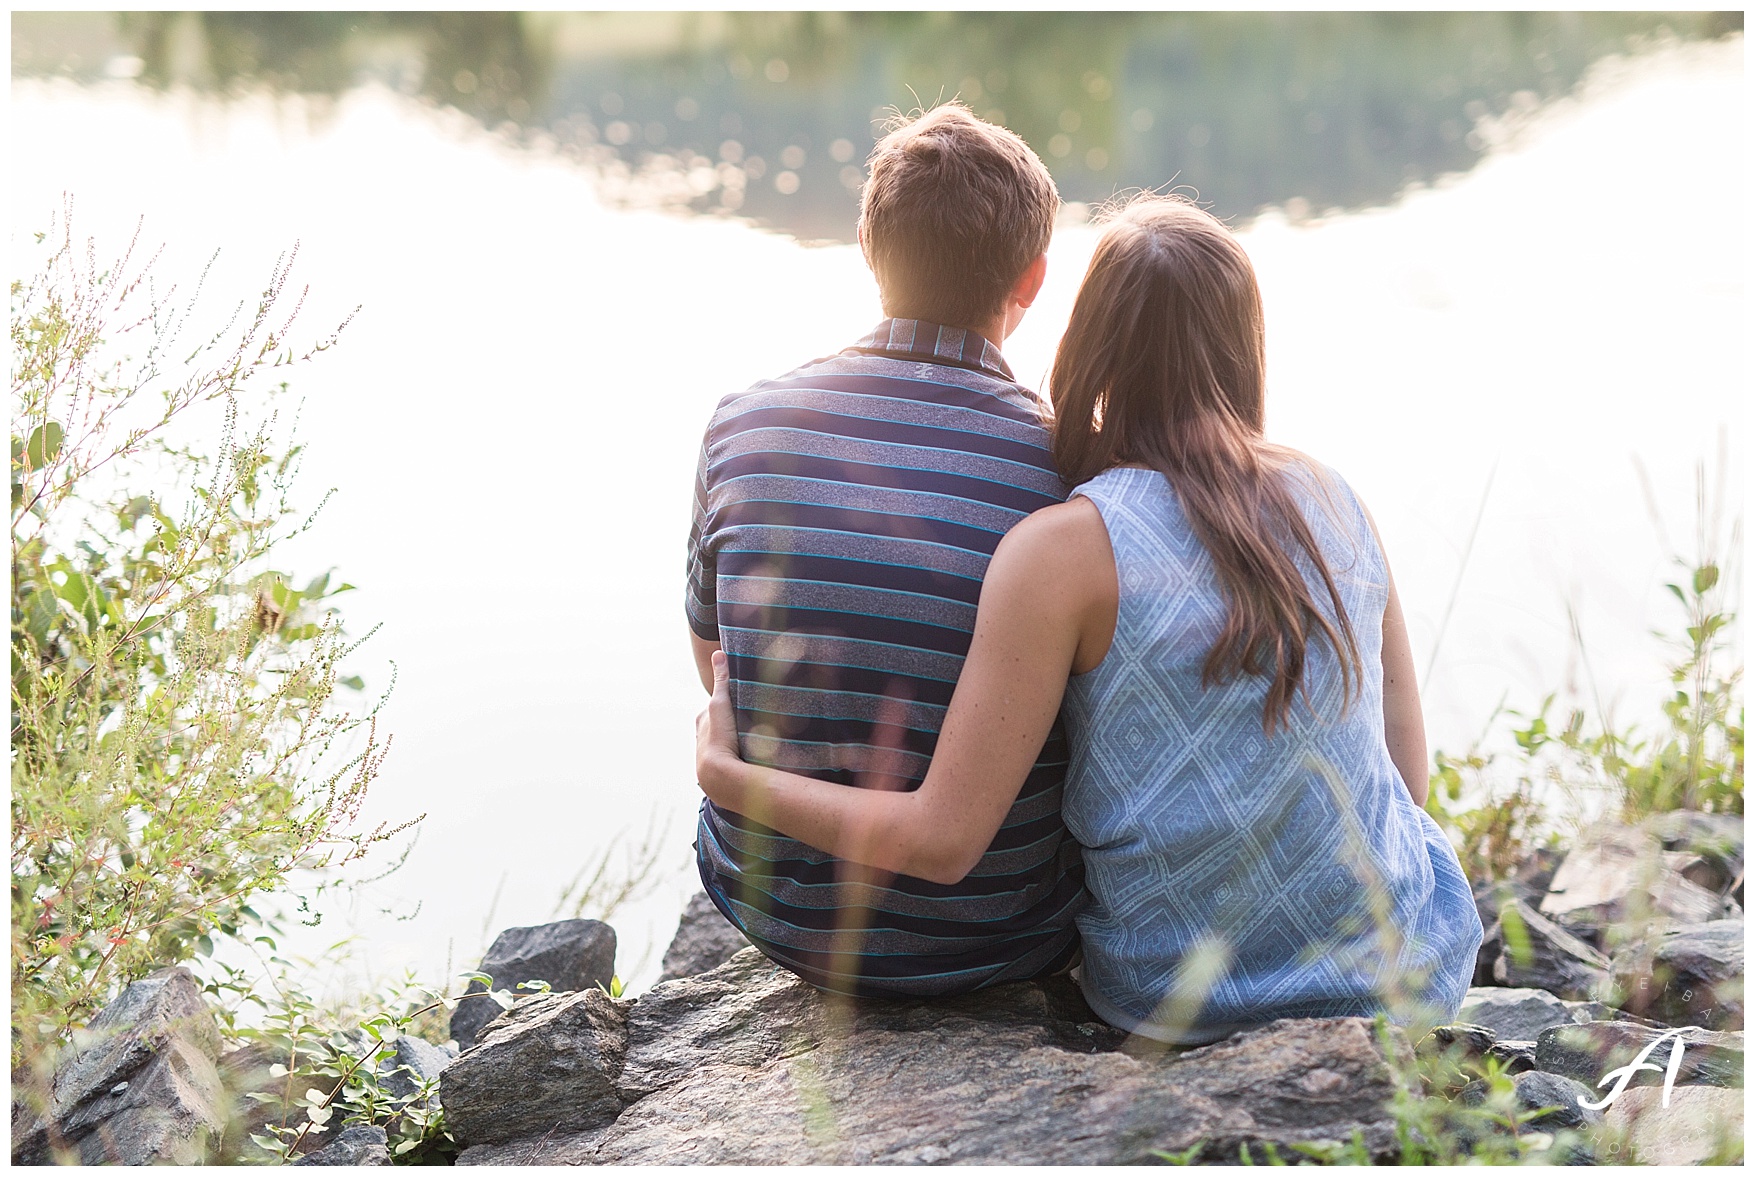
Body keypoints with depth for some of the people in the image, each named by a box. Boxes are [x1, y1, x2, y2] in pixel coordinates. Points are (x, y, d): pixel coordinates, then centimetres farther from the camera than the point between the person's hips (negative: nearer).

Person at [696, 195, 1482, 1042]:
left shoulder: (1065, 548, -18)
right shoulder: (1332, 499, -3)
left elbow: (942, 841, -18)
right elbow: (1407, 776, 3)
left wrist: (722, 773, -6)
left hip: (1188, 1002, -3)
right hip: (1420, 970, 4)